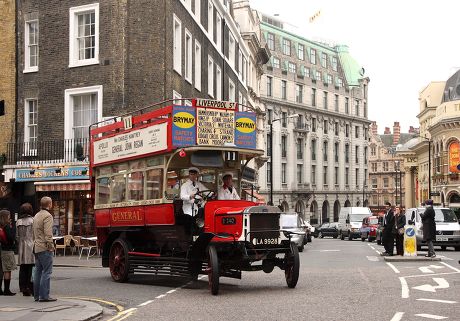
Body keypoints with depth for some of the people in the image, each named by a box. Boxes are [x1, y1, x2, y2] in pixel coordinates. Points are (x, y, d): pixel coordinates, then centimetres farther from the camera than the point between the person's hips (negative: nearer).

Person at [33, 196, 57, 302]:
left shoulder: (36, 215, 18)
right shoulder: (47, 216, -12)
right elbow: (48, 234, -19)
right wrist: (51, 246, -14)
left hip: (37, 248, 9)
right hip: (44, 248, -9)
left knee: (38, 272, 11)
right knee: (46, 272, -7)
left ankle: (36, 295, 13)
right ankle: (44, 296, -9)